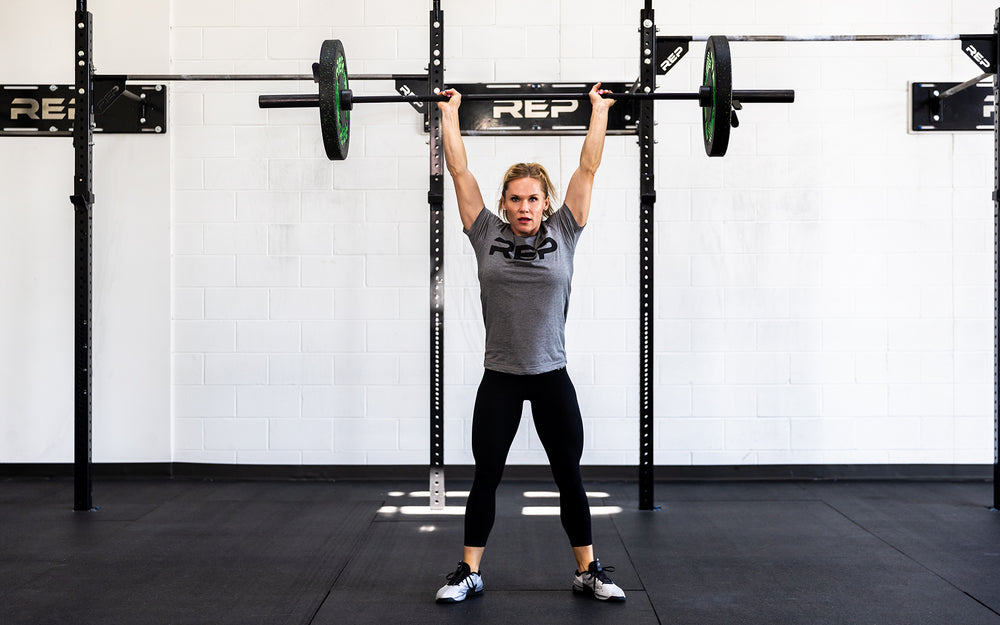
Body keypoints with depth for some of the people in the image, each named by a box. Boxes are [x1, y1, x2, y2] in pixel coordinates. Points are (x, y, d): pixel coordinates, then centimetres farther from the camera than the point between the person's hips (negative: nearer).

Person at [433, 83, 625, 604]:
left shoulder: (563, 233, 0)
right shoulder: (487, 234, 0)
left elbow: (588, 167, 2)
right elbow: (459, 170, 2)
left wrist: (600, 109, 7)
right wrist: (449, 112, 8)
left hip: (551, 377, 0)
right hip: (499, 379, 0)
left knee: (569, 477, 9)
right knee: (485, 477, 8)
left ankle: (588, 570, 23)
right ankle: (469, 572, 20)